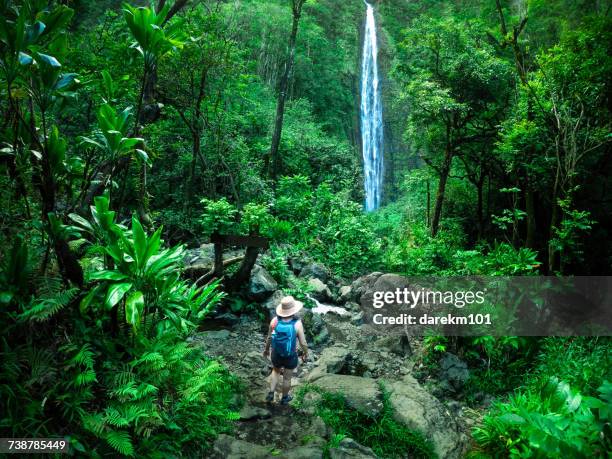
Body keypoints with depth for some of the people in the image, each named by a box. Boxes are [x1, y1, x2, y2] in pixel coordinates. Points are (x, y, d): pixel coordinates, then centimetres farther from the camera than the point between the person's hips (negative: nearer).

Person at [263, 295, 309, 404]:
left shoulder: (275, 320, -23)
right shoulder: (297, 324, -30)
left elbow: (269, 337, -8)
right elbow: (303, 343, -19)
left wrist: (266, 349, 12)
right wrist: (305, 355, 1)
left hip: (276, 355, 2)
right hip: (290, 357, -2)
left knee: (276, 371, 34)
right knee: (287, 378, 23)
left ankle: (271, 393, 32)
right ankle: (284, 398, 45)